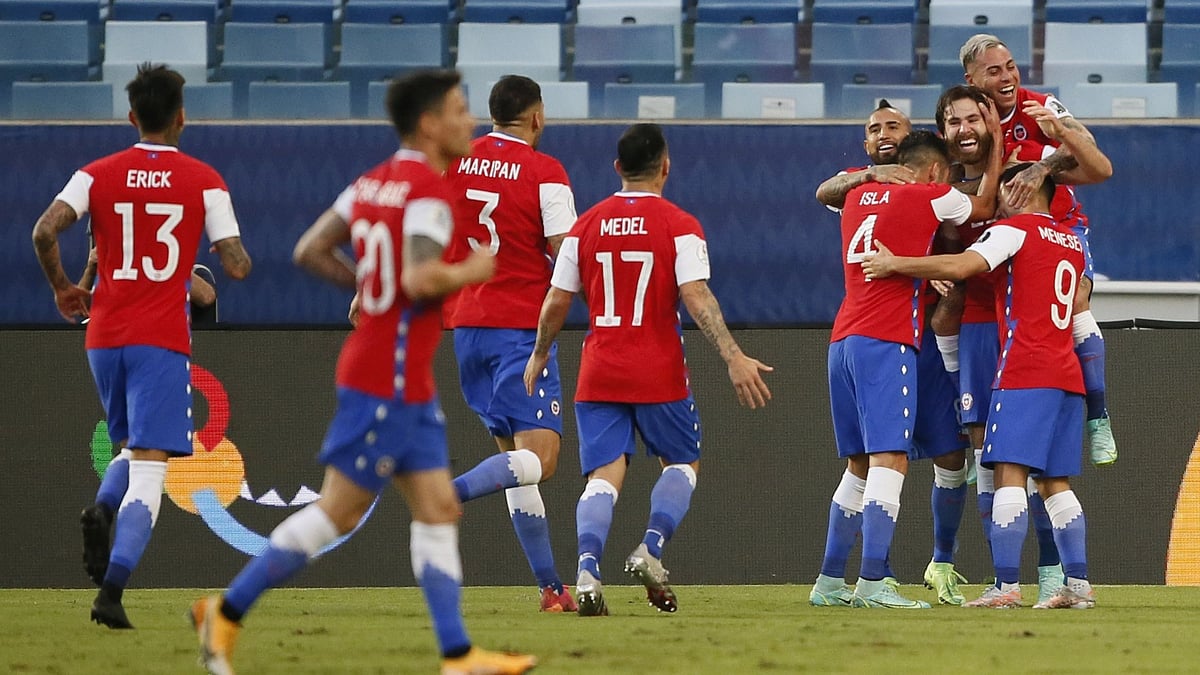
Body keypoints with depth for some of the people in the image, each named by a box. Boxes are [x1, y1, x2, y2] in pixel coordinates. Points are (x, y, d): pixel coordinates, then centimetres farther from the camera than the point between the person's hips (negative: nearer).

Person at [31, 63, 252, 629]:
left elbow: (45, 231, -10)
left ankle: (102, 509, -7)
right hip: (162, 340, -3)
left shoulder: (98, 175, 4)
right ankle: (112, 588, -22)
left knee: (133, 447, 25)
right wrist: (232, 260, 19)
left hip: (105, 337, 3)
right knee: (149, 469, -6)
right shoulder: (204, 181, 0)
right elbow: (237, 266, -6)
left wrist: (62, 287, 7)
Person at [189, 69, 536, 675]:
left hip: (409, 385, 10)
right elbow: (421, 279, -29)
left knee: (439, 511, 7)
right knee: (337, 512, -2)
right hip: (387, 380, -10)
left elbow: (310, 251, 12)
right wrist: (474, 271, -12)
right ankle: (227, 612, 6)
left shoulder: (373, 182, 10)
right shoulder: (429, 190, -17)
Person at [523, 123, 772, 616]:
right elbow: (697, 298, -15)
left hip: (598, 372, 2)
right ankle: (651, 549, -5)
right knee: (682, 462, 17)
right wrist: (734, 359, -17)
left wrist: (539, 357, 22)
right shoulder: (679, 226, -4)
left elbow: (556, 303, 6)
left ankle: (587, 570, -22)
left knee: (604, 474, 0)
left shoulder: (586, 226, 5)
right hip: (659, 372, -2)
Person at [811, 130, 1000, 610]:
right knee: (889, 459, -12)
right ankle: (873, 583, -22)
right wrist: (996, 148, 30)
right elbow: (983, 208, 18)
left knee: (859, 464, 15)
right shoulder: (927, 197, 0)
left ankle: (830, 582, 15)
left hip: (842, 342, 8)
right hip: (886, 343, -8)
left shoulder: (858, 196, 17)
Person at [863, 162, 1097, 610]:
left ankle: (1006, 585, -20)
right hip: (1067, 374, 8)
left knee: (1010, 473, -11)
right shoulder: (1072, 243, 22)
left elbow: (960, 267, -16)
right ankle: (1078, 584, 3)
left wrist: (895, 264, -7)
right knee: (1056, 483, 10)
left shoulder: (1014, 230, -2)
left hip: (1024, 372, -8)